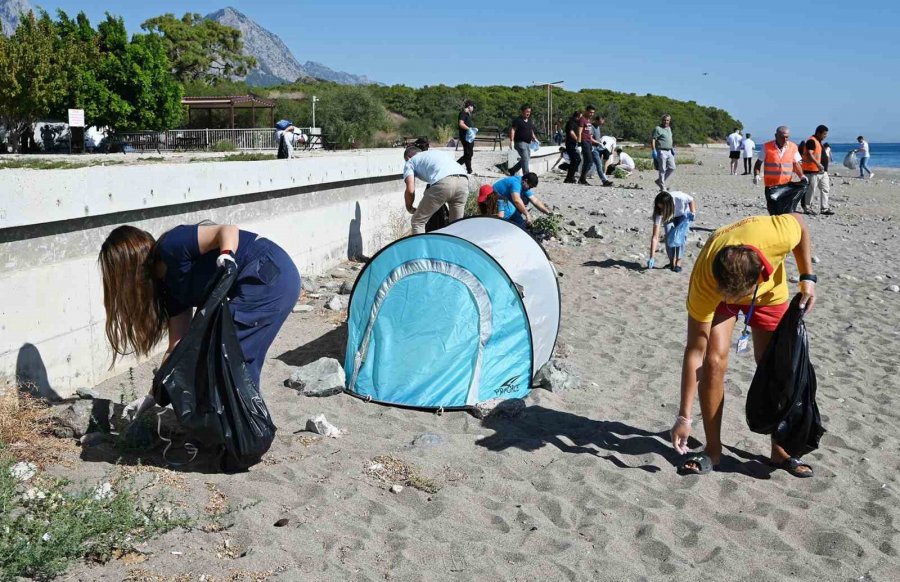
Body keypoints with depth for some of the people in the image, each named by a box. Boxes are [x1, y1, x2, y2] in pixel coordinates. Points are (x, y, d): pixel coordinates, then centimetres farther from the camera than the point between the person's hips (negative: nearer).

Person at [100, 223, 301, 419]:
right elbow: (179, 345, 16)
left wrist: (227, 256, -40)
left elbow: (228, 229, -19)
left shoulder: (171, 247, -9)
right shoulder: (170, 284, 15)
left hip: (270, 273, -9)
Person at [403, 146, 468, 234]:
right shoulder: (438, 152, 41)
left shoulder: (410, 162, 23)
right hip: (463, 180, 6)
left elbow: (410, 190, 9)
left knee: (417, 222, 10)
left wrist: (409, 208, 26)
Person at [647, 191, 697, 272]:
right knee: (669, 236, -17)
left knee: (680, 235, -19)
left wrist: (693, 212, -27)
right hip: (669, 216, 1)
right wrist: (652, 257, -41)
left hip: (684, 215, -1)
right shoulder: (659, 212, -37)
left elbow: (691, 200, -14)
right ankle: (672, 262, 1)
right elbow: (655, 237, -37)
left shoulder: (680, 198, -42)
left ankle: (678, 263, -8)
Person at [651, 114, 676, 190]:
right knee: (662, 170, -4)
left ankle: (659, 181, 17)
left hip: (669, 152, 8)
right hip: (661, 152, -8)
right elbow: (652, 140, -12)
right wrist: (654, 151, -18)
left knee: (672, 168, 4)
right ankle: (662, 187, 3)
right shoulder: (658, 129, -7)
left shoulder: (669, 128, 17)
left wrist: (672, 148, 21)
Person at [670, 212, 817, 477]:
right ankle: (712, 450, -3)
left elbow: (799, 222, -16)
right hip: (716, 291, -2)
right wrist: (684, 416, -31)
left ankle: (780, 450, 20)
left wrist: (807, 278, -17)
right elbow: (694, 352, -34)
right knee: (714, 361, -19)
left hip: (769, 291, 2)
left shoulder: (776, 236, -43)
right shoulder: (703, 285, -41)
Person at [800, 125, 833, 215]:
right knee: (810, 190, -3)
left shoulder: (819, 142, 18)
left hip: (822, 171, 10)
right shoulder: (811, 141, -14)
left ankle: (824, 208, 9)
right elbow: (809, 154, -28)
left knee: (825, 189, 7)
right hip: (812, 171, -10)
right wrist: (817, 164, -39)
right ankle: (806, 207, 7)